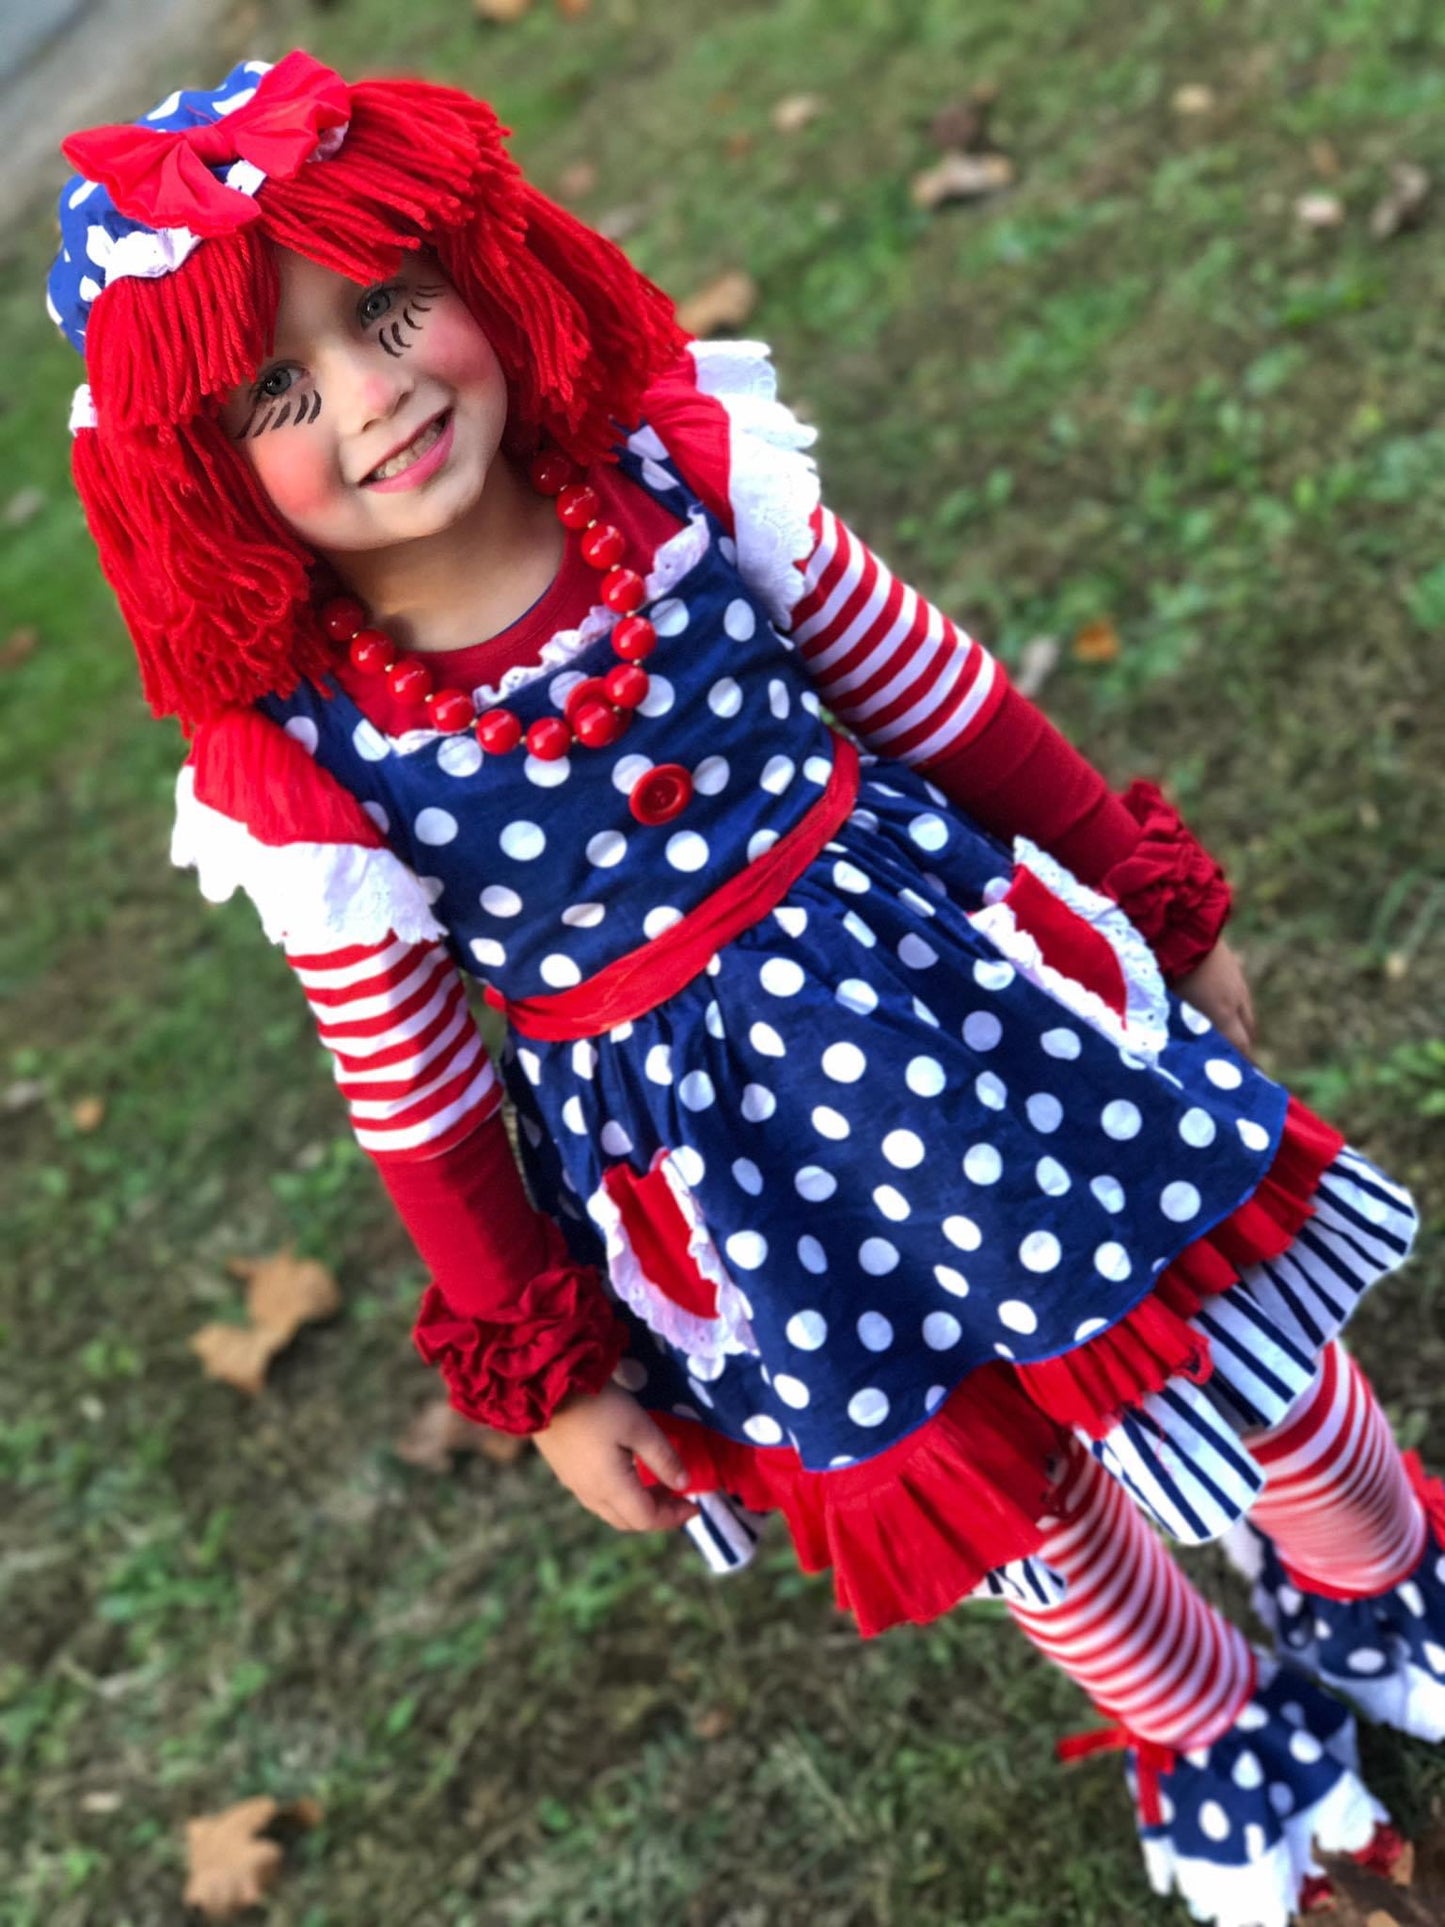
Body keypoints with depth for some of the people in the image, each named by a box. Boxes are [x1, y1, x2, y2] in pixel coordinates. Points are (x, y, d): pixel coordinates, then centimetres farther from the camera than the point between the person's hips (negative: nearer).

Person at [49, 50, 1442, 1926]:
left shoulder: (679, 467, -15)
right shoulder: (292, 754, -18)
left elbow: (938, 697, -2)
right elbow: (411, 1094, -6)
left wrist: (1152, 903, 8)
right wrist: (542, 1370, 2)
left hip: (965, 978, 1)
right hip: (721, 1160, -1)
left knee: (1244, 1332, 18)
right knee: (1013, 1497, 19)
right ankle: (1219, 1748, 54)